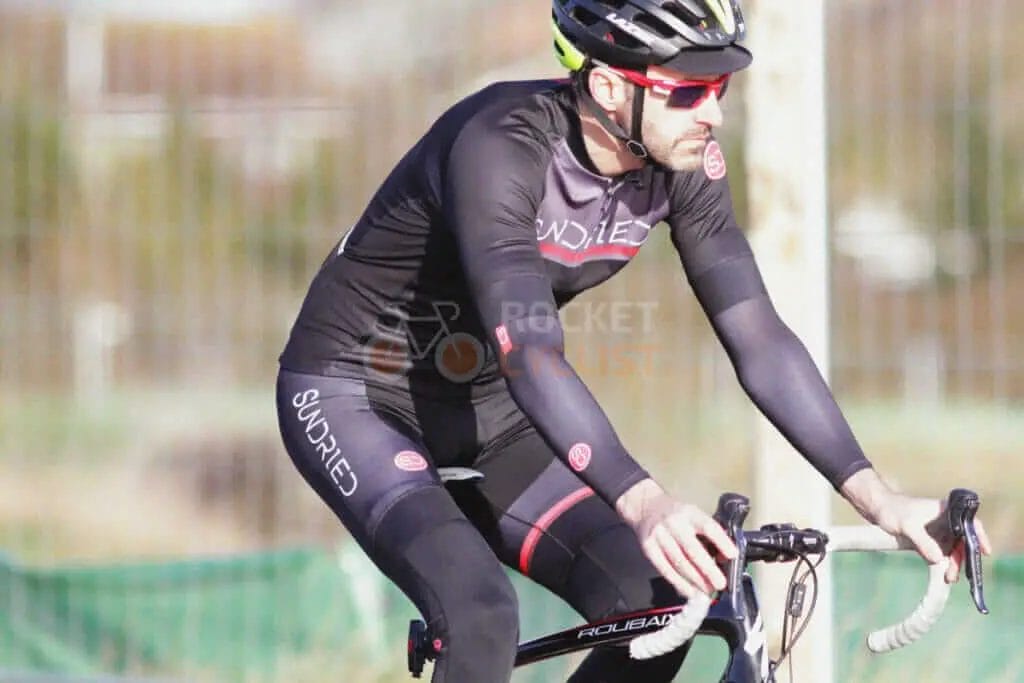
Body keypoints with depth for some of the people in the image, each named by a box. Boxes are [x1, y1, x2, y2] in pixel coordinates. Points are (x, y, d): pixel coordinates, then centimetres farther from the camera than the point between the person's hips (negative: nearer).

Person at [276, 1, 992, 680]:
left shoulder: (684, 164, -12)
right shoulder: (499, 147, -32)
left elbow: (759, 338, -12)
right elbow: (529, 350, -43)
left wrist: (876, 497, -23)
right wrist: (645, 503, -56)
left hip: (476, 410, 7)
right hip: (354, 397, -7)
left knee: (656, 604, -10)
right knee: (481, 615, -30)